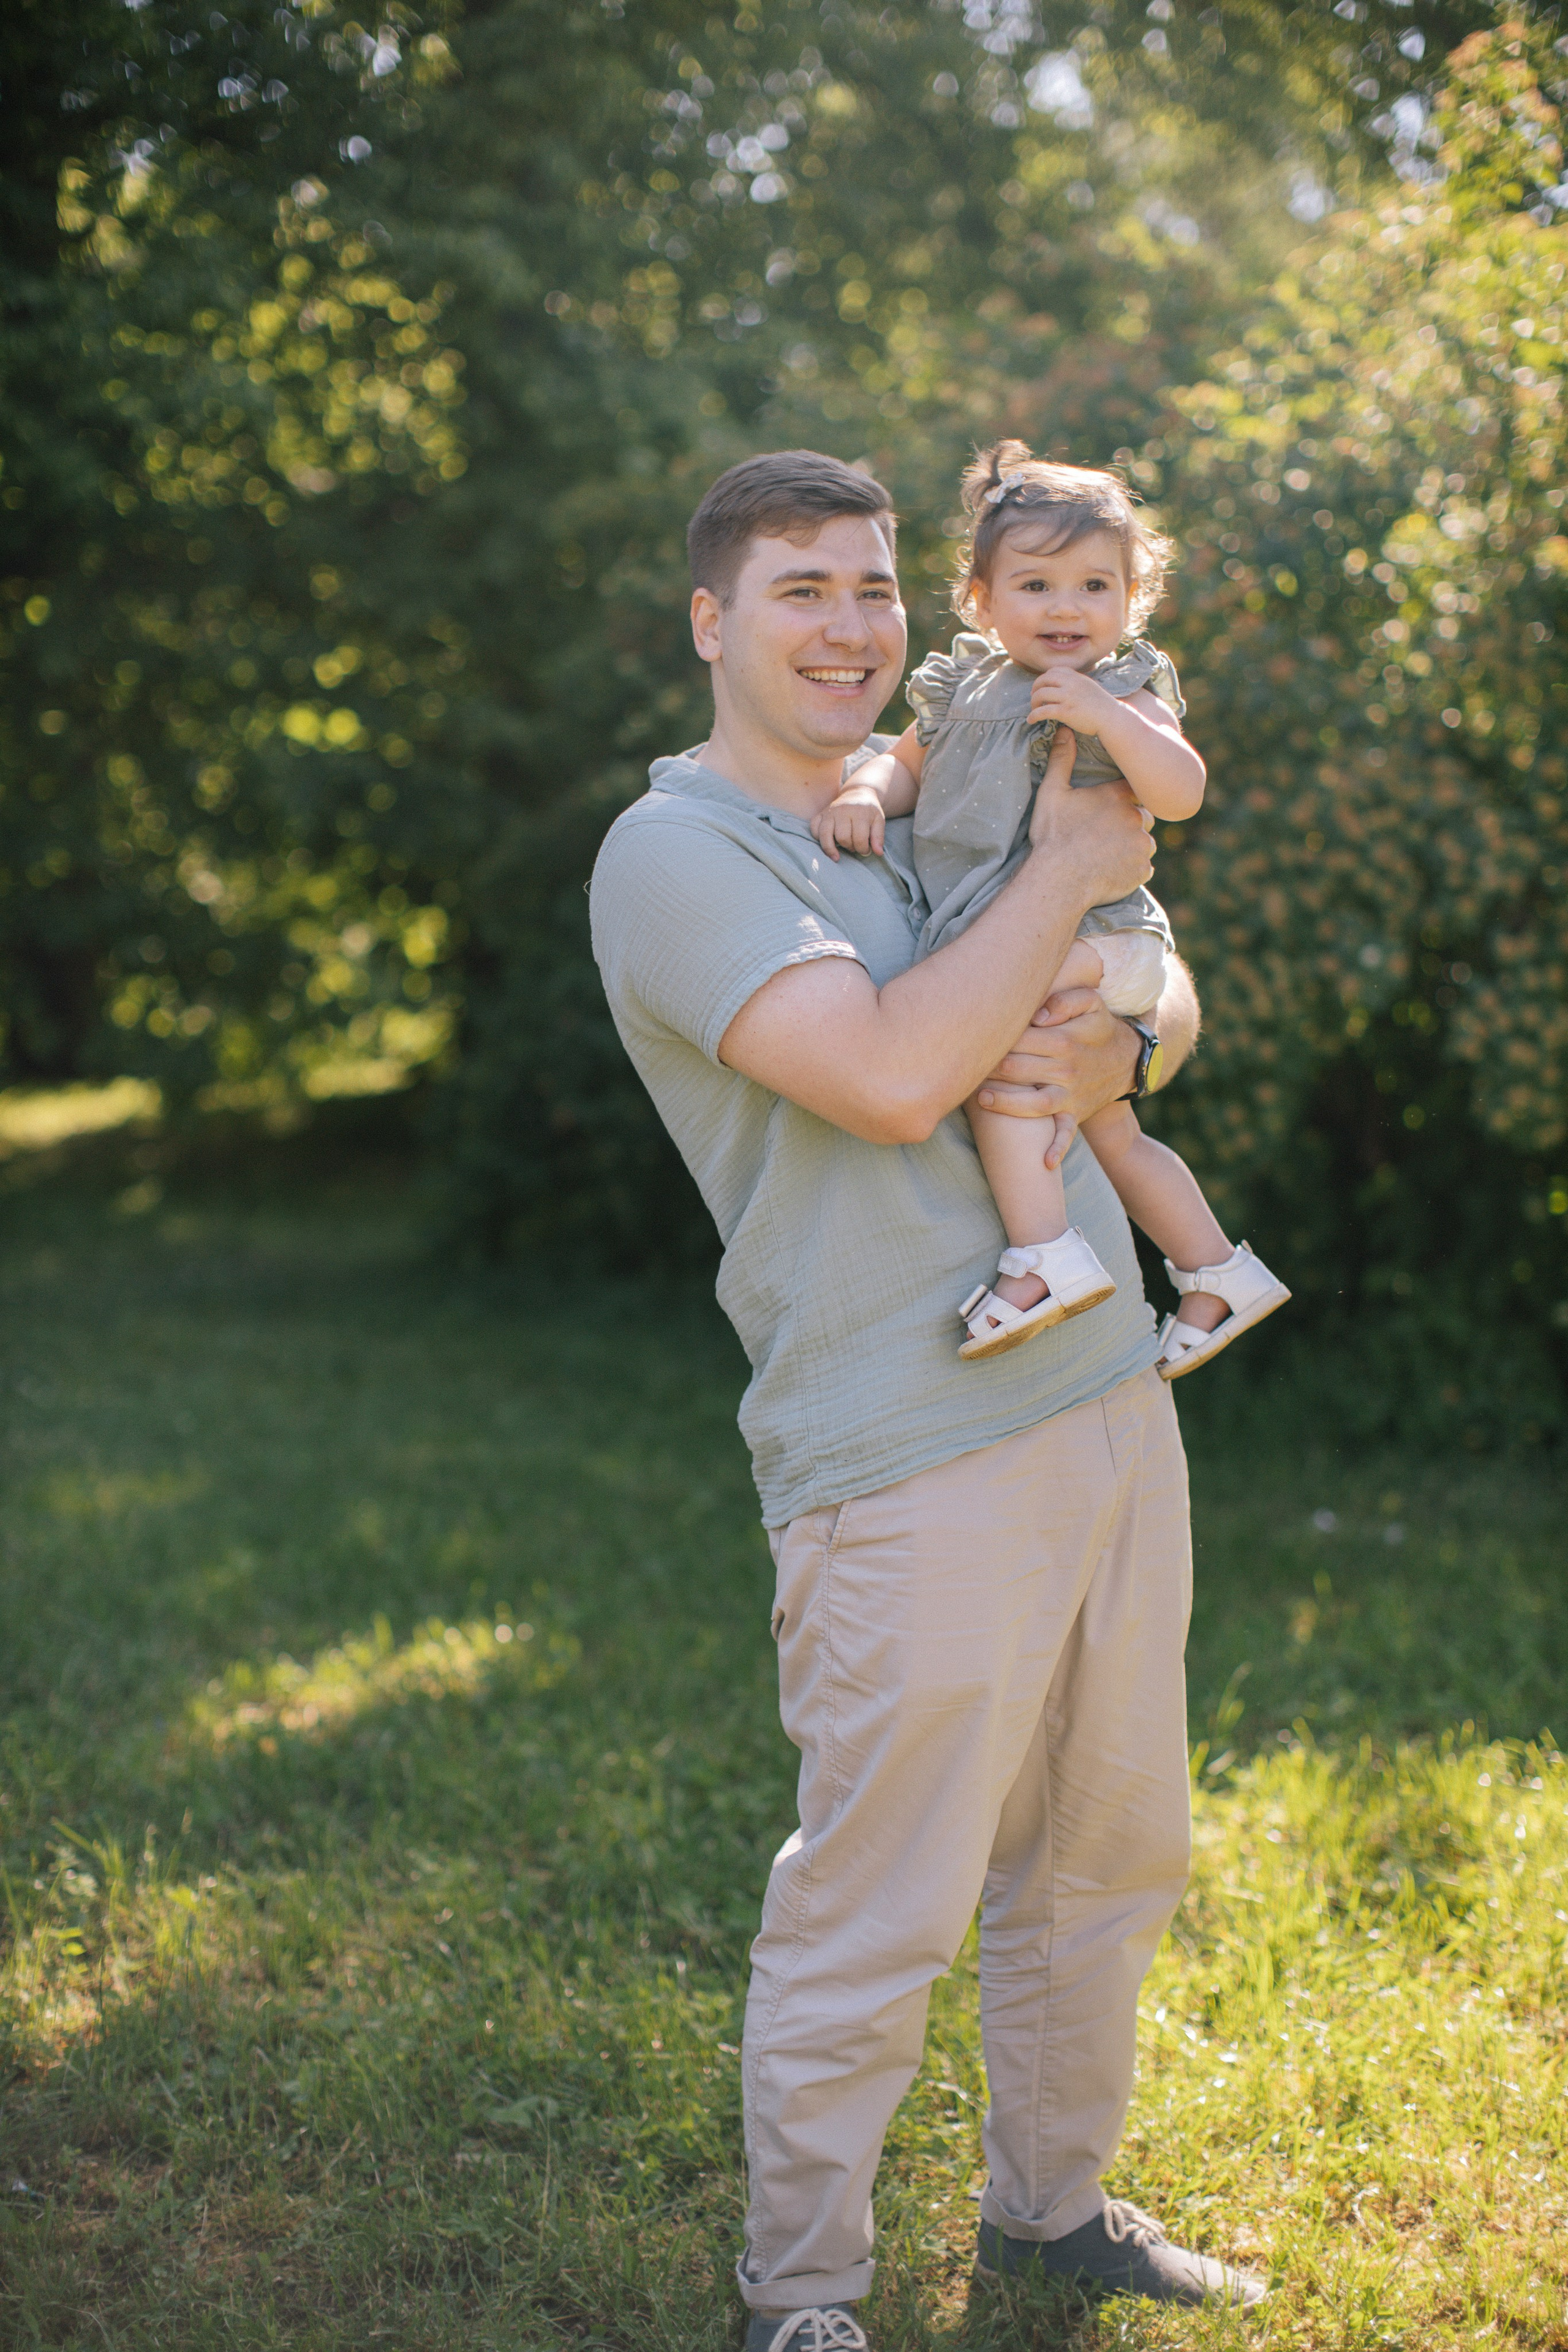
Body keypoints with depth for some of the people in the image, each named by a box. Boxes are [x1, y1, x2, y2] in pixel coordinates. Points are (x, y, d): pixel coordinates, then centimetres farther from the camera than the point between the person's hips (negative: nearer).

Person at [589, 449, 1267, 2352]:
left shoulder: (922, 817, 18)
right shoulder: (675, 854, -8)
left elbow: (1165, 993, 22)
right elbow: (889, 1074, -22)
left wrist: (1117, 1049, -3)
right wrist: (1067, 872, -10)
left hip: (1112, 1405, 8)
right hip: (914, 1463, -8)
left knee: (1108, 1863, 18)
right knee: (870, 1926, -1)